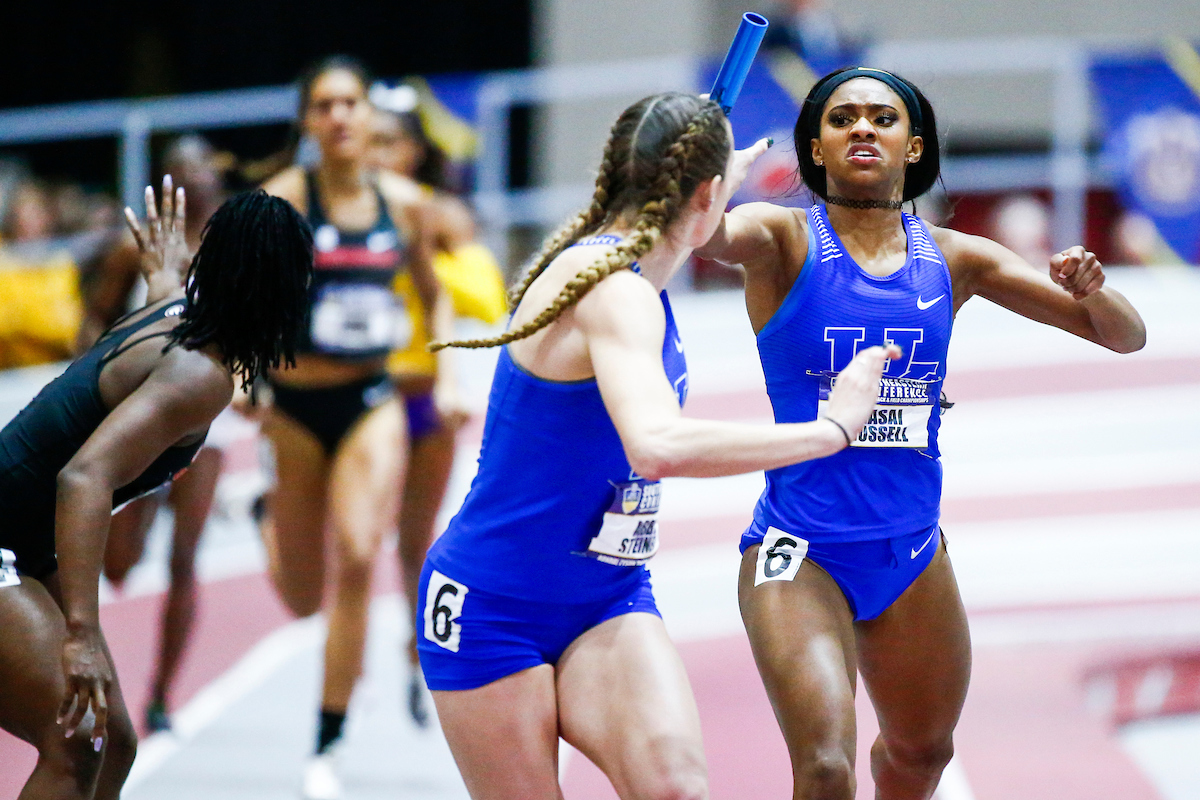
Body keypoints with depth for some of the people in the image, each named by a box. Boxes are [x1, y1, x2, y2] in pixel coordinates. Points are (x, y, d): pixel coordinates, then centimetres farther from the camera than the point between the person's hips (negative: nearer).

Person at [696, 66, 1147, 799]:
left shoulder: (953, 260, 4)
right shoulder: (786, 241, -6)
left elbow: (1125, 335, 5)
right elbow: (705, 234, -31)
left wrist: (1091, 290, -16)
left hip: (912, 551, 5)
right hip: (801, 550, -5)